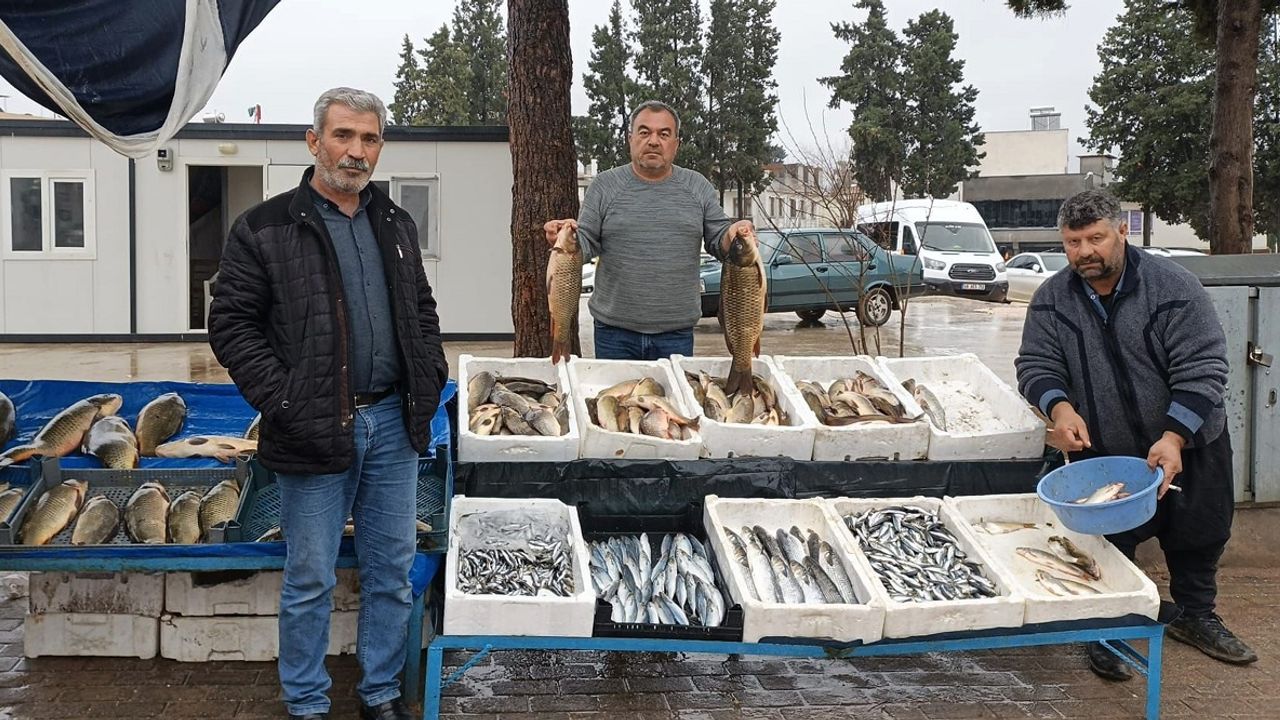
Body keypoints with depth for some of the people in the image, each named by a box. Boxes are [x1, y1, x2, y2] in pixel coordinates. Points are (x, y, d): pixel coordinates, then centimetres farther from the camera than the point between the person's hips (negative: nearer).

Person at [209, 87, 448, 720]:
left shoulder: (395, 225, 12)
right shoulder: (265, 229, -5)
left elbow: (422, 309, 21)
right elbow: (231, 324, -7)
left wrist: (430, 377, 6)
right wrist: (283, 402, -15)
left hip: (393, 423, 5)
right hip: (315, 431, -5)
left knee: (391, 572, 12)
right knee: (311, 580, 5)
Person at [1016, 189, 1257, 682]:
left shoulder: (1172, 286, -17)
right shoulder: (1052, 300, -7)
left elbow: (1202, 368, -20)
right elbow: (1035, 365, -6)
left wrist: (1175, 437, -32)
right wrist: (1060, 407, -28)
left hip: (1188, 447, 0)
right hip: (1101, 453, 0)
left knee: (1199, 536, 17)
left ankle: (1196, 616, 40)